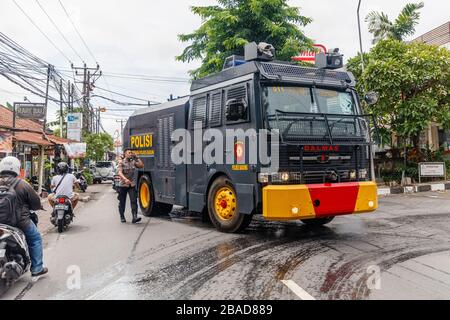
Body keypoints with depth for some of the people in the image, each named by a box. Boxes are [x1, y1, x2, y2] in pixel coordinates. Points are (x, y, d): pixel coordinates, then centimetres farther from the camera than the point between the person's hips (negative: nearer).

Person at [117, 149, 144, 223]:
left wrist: (136, 157, 0)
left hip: (132, 185, 3)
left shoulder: (133, 162, 9)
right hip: (123, 185, -2)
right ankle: (122, 217, 25)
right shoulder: (121, 162, -5)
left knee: (134, 201, -12)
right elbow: (119, 172, -20)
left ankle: (135, 217, -18)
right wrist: (125, 179, -37)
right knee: (122, 202, 8)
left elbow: (141, 165, 0)